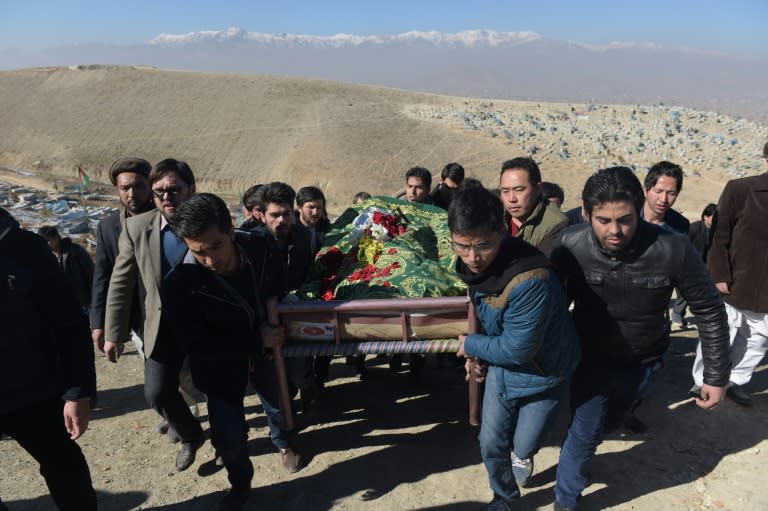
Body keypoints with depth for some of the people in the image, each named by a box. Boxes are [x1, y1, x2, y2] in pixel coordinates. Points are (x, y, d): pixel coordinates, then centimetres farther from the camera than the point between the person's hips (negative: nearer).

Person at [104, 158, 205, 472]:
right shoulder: (136, 227, -9)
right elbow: (120, 283, -2)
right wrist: (114, 333, 0)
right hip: (163, 326, 3)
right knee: (157, 393, 3)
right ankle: (190, 437, 34)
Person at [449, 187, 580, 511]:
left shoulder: (530, 280, -39)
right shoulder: (472, 263, -14)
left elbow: (517, 349, -30)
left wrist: (470, 345, -16)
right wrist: (478, 352, 9)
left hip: (543, 375, -5)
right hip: (501, 367, 6)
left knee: (523, 446, 14)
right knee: (491, 444, 14)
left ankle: (523, 456, 52)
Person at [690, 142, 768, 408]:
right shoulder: (739, 189, -9)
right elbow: (719, 236, -8)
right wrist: (720, 276, -13)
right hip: (732, 285, -4)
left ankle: (735, 381, 35)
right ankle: (701, 384, 25)